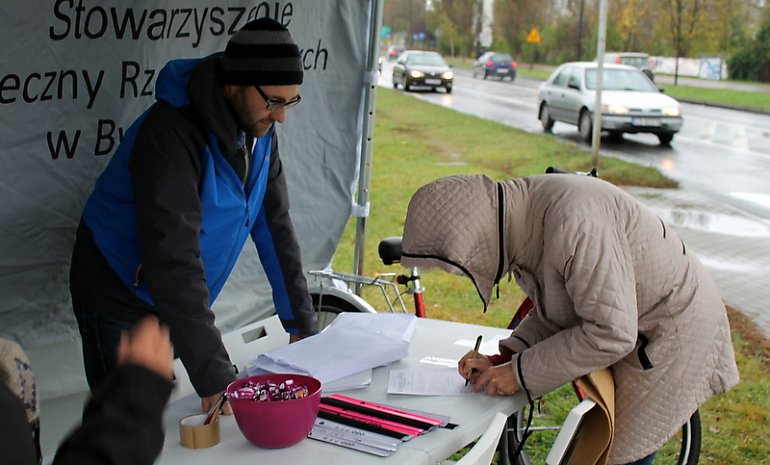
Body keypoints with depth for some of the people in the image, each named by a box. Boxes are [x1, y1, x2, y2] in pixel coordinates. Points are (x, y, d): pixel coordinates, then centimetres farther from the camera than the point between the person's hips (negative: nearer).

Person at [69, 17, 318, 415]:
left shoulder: (256, 128, -5)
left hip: (176, 305, 7)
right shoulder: (172, 133, -30)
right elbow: (173, 259, -36)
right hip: (120, 302, -7)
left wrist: (302, 322, 1)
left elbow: (275, 224, 1)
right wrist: (214, 374, -37)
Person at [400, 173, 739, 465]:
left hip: (671, 329, -9)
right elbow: (555, 312, 5)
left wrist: (521, 373, -25)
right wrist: (505, 358, -10)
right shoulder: (520, 222, -6)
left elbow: (612, 333, -33)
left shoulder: (572, 220, -36)